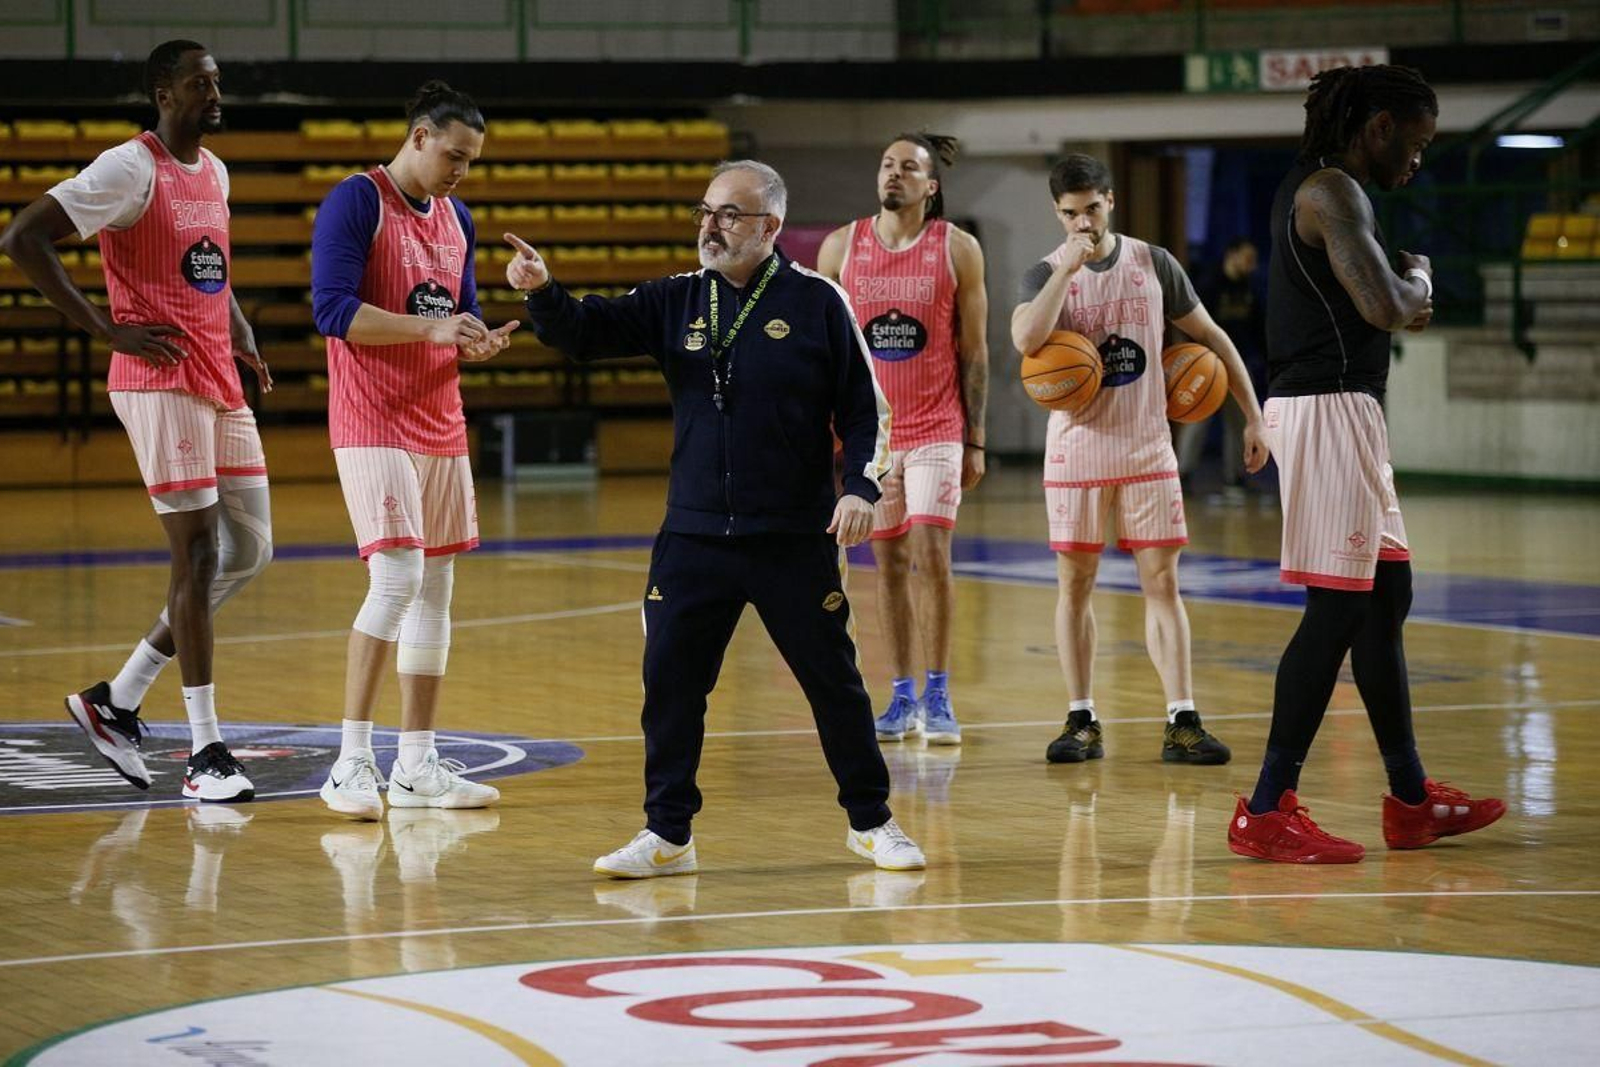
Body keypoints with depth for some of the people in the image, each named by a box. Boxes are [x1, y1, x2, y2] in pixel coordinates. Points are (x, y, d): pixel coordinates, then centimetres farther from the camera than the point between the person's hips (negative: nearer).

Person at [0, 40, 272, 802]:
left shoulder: (215, 173, 15)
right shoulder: (130, 169, -11)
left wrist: (243, 338, 13)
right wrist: (108, 329, -17)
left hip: (220, 384, 9)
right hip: (160, 381, -9)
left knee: (250, 551, 8)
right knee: (198, 554, -9)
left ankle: (117, 701, 17)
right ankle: (204, 752, -4)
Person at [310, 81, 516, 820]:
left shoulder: (456, 218, 13)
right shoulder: (355, 203, -10)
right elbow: (333, 309, -18)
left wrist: (476, 342, -4)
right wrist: (430, 327, -24)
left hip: (439, 422, 8)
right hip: (373, 424, -8)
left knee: (436, 586, 8)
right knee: (397, 578, -17)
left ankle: (417, 765, 15)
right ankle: (351, 761, -12)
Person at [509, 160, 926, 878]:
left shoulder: (816, 303, -2)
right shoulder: (676, 302, 6)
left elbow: (864, 409, 0)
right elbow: (585, 334, -2)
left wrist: (863, 485, -13)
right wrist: (541, 292, -21)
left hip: (795, 541, -3)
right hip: (693, 538, 3)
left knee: (834, 682, 6)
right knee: (669, 683, 0)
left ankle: (871, 821, 22)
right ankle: (668, 834, 11)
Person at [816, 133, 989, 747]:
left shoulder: (958, 250, -3)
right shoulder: (841, 247, 2)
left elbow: (974, 351, 1)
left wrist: (975, 439, -1)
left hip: (936, 431, -2)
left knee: (931, 553, -11)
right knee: (889, 561, 6)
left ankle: (938, 697, -2)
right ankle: (902, 698, 12)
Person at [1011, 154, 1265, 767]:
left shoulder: (1152, 264, 2)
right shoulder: (1047, 274, -4)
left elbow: (1211, 338, 9)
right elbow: (1026, 338, -26)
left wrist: (1253, 417, 6)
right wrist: (1068, 266, -25)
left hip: (1147, 448, 1)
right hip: (1076, 451, -1)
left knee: (1162, 583, -2)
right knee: (1075, 585, 3)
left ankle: (1182, 724, -4)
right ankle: (1082, 722, 11)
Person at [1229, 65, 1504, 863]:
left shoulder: (1318, 189, 17)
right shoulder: (1333, 192, -14)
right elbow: (1387, 308, -24)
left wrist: (1405, 288, 11)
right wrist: (1420, 276, -3)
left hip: (1341, 411, 11)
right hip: (1328, 406, -11)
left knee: (1387, 595, 15)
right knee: (1338, 609, -10)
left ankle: (1410, 801, 23)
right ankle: (1266, 812, -8)